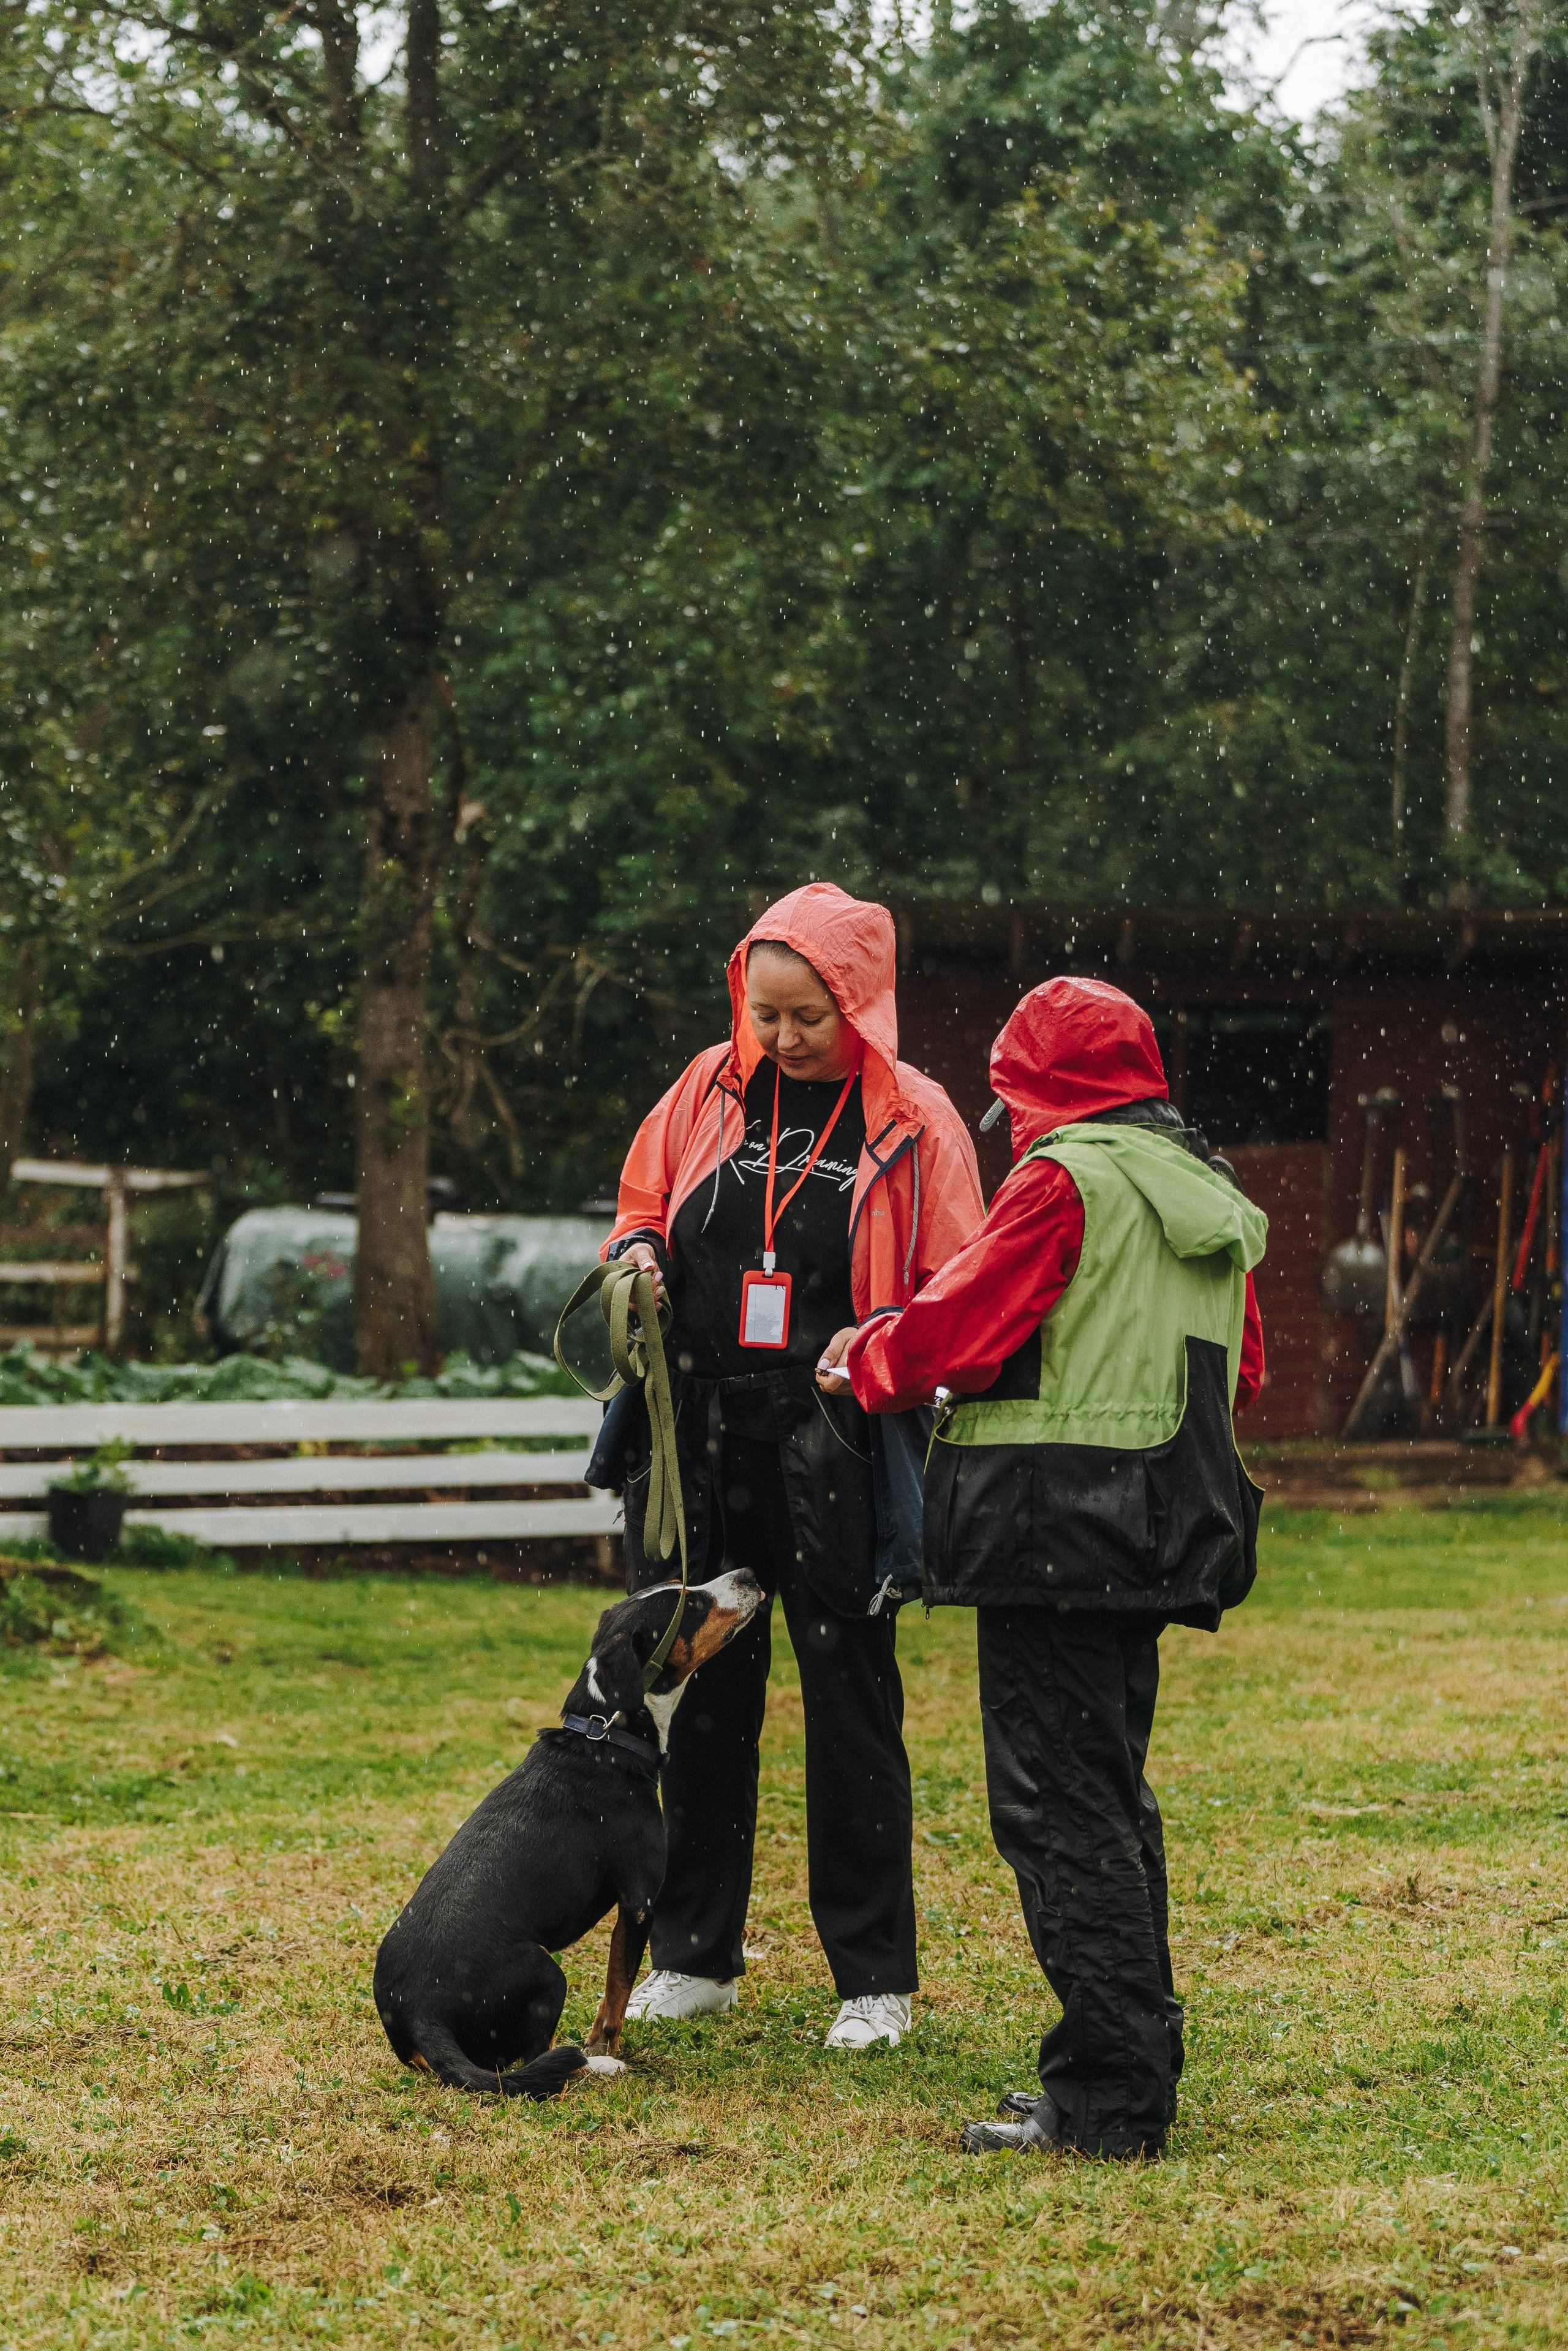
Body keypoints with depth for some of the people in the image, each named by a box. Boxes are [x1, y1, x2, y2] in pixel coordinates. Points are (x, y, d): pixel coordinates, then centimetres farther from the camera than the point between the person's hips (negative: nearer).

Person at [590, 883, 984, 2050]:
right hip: (700, 1444, 4)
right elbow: (644, 1207, 21)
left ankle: (877, 1978, 10)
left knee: (852, 1704, 1)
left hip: (838, 1459, -4)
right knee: (700, 1694, 9)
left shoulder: (913, 1122, -2)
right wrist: (640, 1254, -2)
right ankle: (693, 1954, 21)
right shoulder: (710, 1089, 8)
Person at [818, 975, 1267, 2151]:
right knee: (1115, 1799, 17)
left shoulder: (1067, 1180, -10)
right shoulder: (1212, 1195, 14)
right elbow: (1242, 1372, 19)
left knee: (1058, 1810, -6)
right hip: (1158, 1540, 8)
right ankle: (1140, 2064, 20)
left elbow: (957, 1326, -11)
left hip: (1057, 1527, -8)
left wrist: (862, 1360, 8)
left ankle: (1108, 2097, -7)